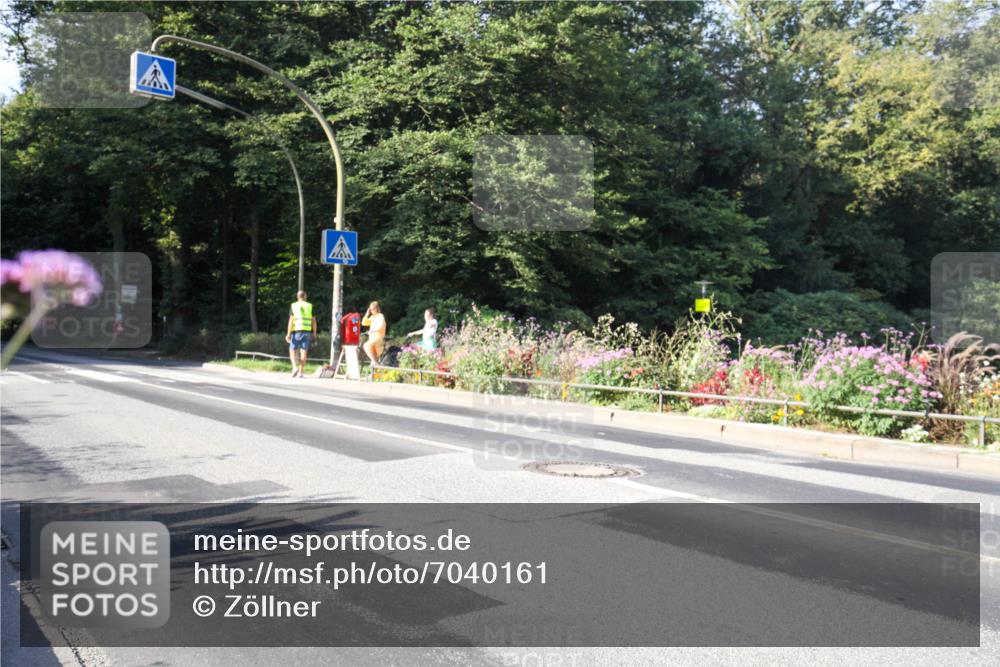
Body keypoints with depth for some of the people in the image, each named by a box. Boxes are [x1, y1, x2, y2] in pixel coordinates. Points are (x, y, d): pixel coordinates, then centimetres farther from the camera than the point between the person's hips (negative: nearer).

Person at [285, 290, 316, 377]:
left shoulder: (294, 306, 1)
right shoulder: (310, 306, 7)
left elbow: (291, 320, -5)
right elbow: (313, 320, 6)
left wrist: (288, 334, -5)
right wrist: (314, 333, 14)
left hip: (296, 331, -2)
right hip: (307, 331, 2)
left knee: (292, 350, 8)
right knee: (303, 352, 3)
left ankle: (295, 367, -13)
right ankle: (300, 372, 3)